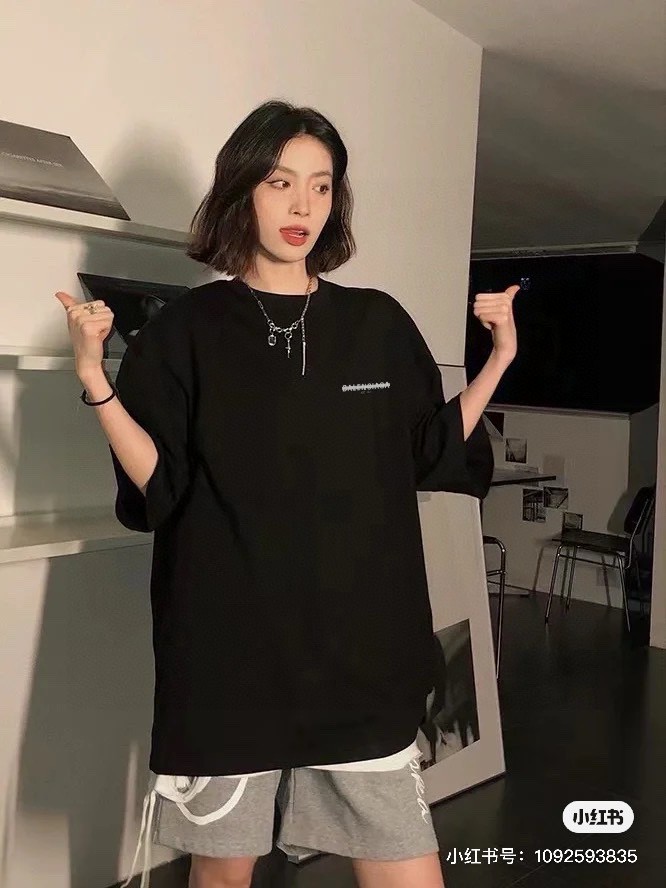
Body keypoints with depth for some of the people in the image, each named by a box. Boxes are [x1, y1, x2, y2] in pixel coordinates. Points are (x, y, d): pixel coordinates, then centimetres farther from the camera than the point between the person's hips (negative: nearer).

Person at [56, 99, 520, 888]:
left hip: (359, 645, 2)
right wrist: (96, 382, -17)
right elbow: (159, 490, -5)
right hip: (229, 648, -2)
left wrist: (499, 359, 2)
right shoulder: (187, 329, -2)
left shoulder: (379, 325, 6)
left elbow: (433, 458, 10)